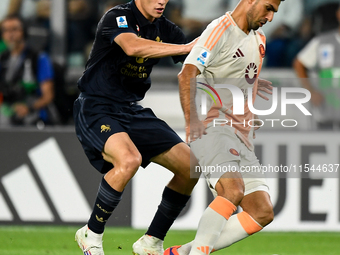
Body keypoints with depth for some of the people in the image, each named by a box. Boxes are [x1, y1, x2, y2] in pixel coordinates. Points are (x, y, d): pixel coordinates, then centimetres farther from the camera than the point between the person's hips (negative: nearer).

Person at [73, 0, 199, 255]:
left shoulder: (166, 30, 7)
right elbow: (133, 47, -36)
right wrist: (185, 47, -38)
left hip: (133, 110, 8)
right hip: (95, 109, -8)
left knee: (190, 166, -4)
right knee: (129, 159, -34)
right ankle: (91, 234, -14)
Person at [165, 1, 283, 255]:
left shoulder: (259, 38, 19)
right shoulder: (221, 29, -8)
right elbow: (187, 73, -20)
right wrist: (191, 118, -33)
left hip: (243, 138, 8)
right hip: (211, 128, -8)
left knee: (263, 212, -4)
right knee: (233, 190, -32)